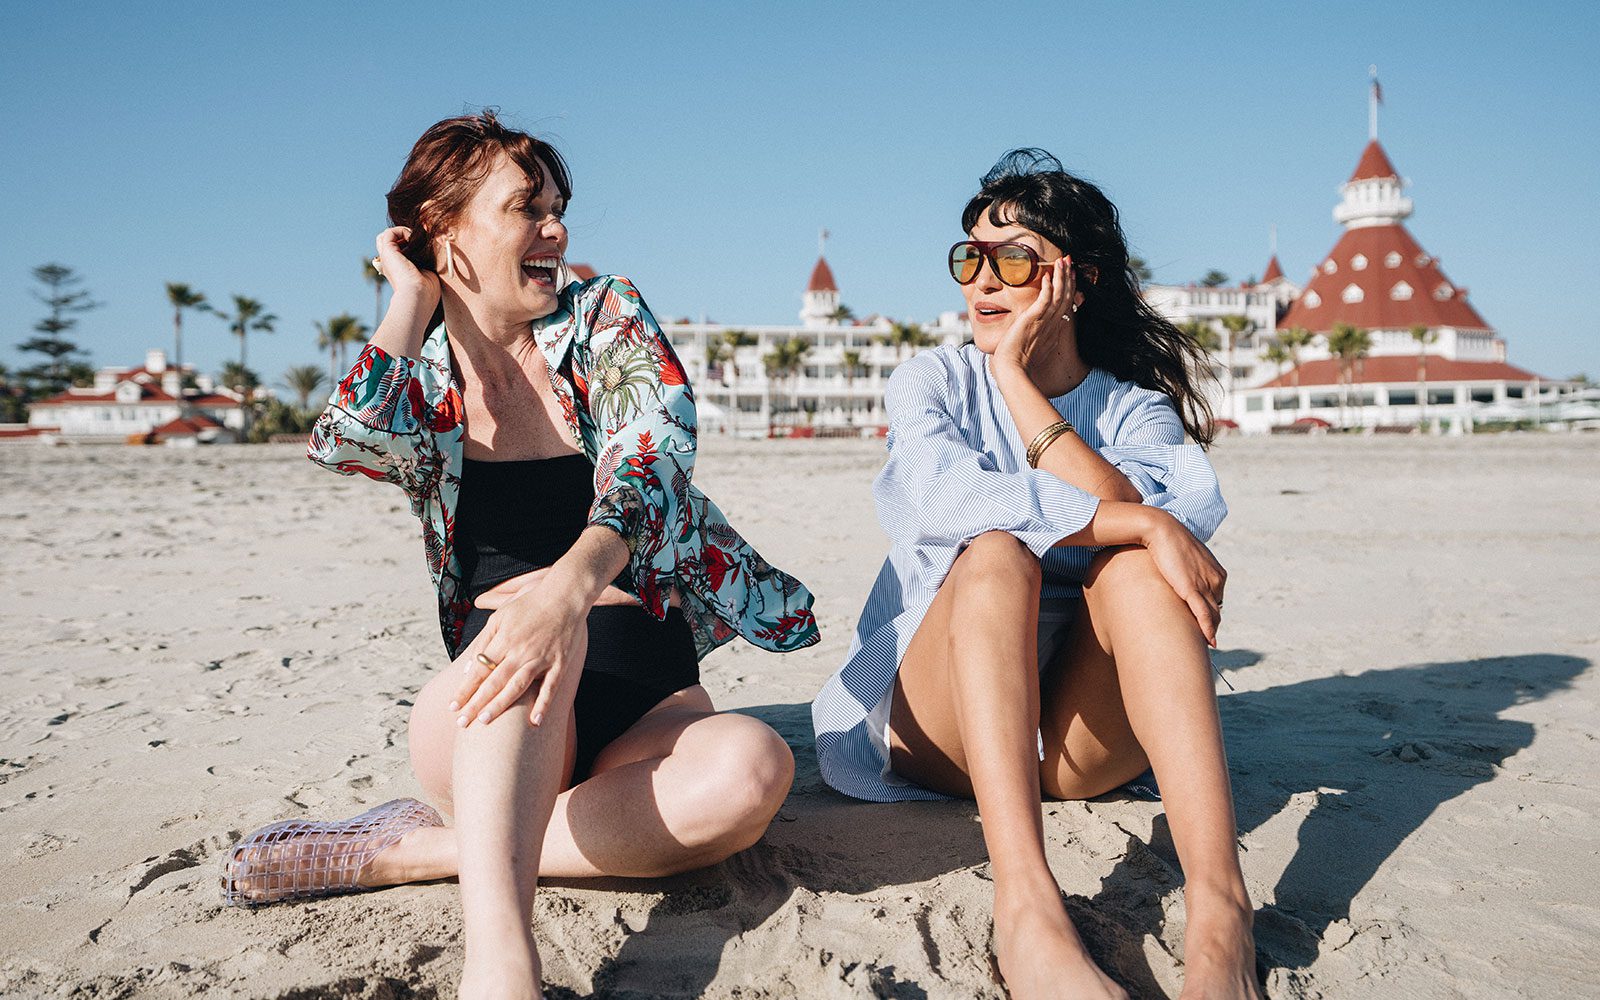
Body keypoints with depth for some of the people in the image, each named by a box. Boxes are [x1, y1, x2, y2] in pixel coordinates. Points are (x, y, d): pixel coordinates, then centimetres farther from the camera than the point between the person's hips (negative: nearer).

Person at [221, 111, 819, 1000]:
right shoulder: (416, 374, 9)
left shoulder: (606, 318, 5)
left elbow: (653, 459, -15)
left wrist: (573, 584, -36)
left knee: (753, 769, -33)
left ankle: (411, 851, -24)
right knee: (522, 608, -35)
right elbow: (348, 440, -18)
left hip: (648, 706, 1)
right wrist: (412, 293, -1)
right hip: (488, 728, 0)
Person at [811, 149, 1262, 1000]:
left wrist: (1018, 379, -12)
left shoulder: (1137, 407, 7)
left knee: (1136, 567, -27)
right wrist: (1142, 524, -27)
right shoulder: (931, 381, 4)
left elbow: (1130, 512, -17)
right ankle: (1027, 913, -49)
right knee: (995, 552, -31)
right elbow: (942, 495, -21)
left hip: (1081, 734, 1)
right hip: (940, 723, -1)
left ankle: (1219, 904, -42)